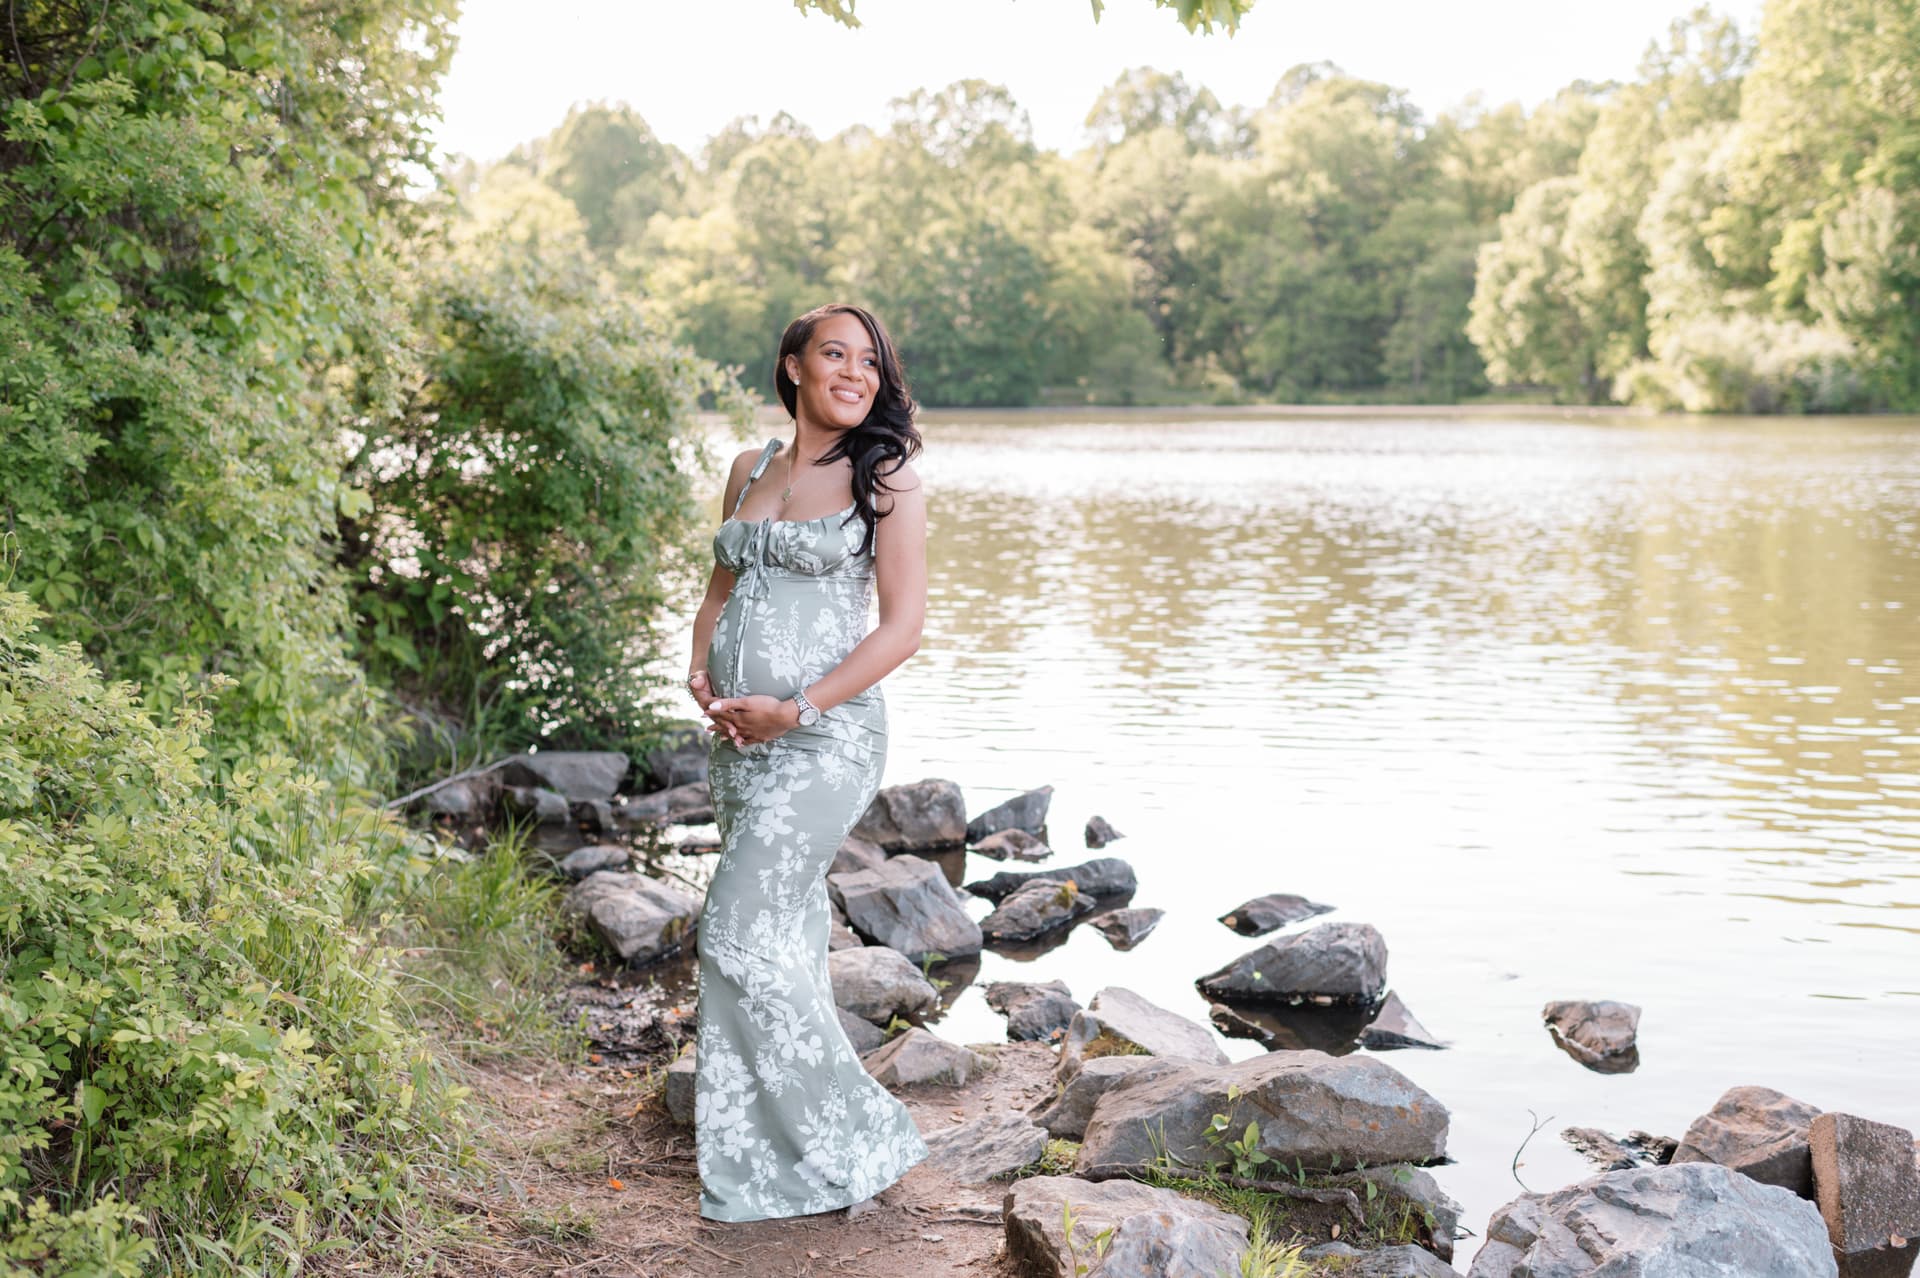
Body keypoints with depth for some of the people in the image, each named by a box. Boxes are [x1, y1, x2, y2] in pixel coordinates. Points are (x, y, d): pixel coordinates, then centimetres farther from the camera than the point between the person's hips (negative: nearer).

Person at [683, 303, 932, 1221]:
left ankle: (849, 1138, 4)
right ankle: (774, 1155, 24)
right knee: (786, 937, 13)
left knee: (740, 935, -10)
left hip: (824, 737, -6)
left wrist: (797, 708, -14)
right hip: (735, 736, 6)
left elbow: (903, 624, -9)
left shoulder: (886, 479, -4)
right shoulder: (751, 469, 13)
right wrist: (702, 672, 1)